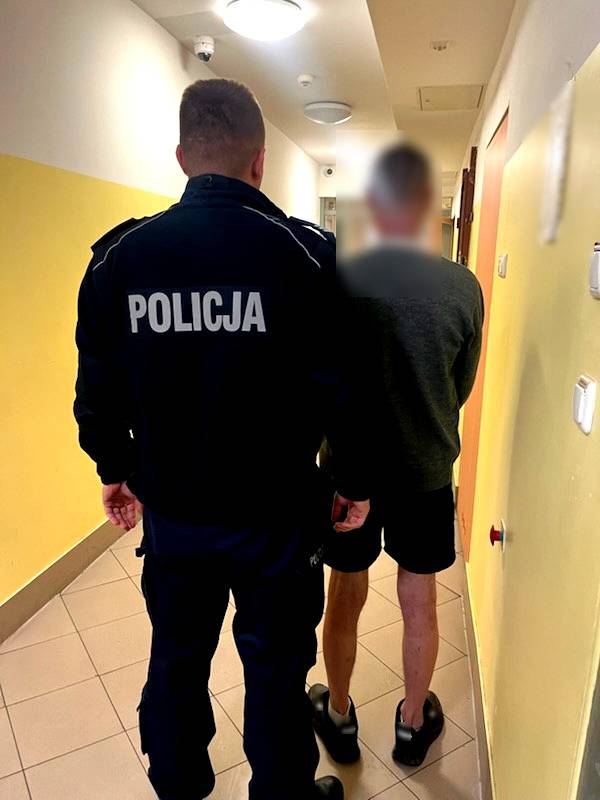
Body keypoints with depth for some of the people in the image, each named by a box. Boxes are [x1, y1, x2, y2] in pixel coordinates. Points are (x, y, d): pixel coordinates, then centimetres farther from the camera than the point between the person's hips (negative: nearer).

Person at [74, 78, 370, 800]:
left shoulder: (118, 255, -5)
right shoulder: (302, 253, -14)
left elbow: (98, 389, 2)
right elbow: (342, 388, -13)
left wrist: (114, 469, 18)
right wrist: (356, 482, 2)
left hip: (170, 514, 4)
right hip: (275, 516, -3)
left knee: (175, 662, 25)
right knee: (275, 672, 18)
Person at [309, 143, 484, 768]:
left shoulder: (336, 281, -16)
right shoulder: (463, 287, -13)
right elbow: (462, 387, -1)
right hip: (427, 473, 1)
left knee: (344, 601, 19)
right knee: (419, 604, 19)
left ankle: (339, 719, 40)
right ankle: (413, 724, 40)